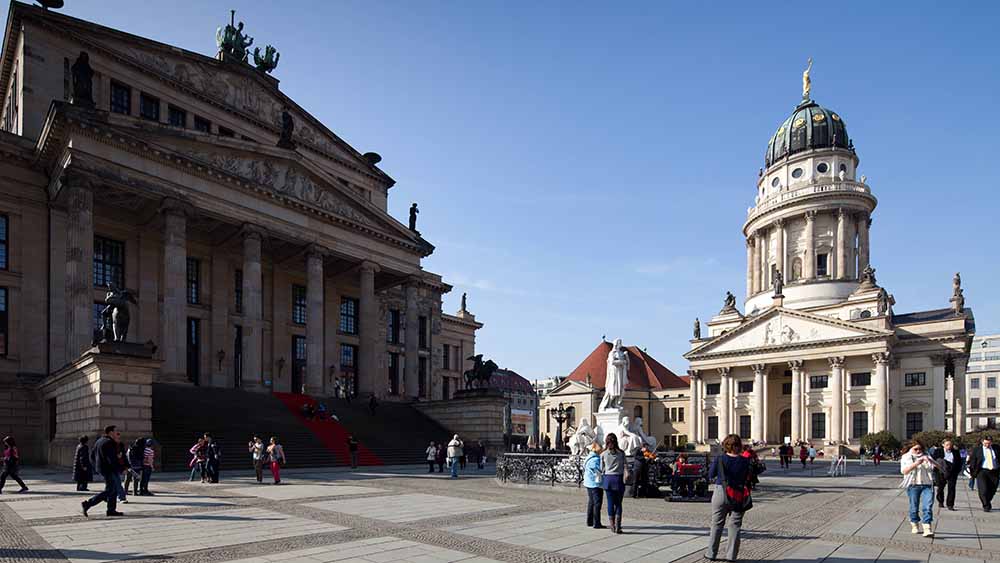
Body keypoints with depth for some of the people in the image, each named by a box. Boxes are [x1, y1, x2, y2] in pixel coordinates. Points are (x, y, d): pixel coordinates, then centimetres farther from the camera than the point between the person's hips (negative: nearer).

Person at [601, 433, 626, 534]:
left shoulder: (603, 454, 1)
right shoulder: (621, 453, -1)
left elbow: (602, 469, 6)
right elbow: (625, 468, -2)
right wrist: (624, 480, 5)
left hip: (608, 478, 1)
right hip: (619, 479, -1)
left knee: (610, 503, 8)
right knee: (618, 503, 7)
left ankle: (612, 526, 11)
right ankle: (618, 526, 2)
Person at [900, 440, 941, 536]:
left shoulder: (926, 457, 17)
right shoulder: (906, 457, 9)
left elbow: (938, 466, 5)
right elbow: (904, 471, -6)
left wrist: (930, 460, -14)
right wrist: (916, 463, -17)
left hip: (927, 485, 1)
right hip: (913, 485, -1)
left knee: (928, 507, -11)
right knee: (914, 507, 6)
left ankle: (927, 529, -15)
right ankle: (914, 526, 23)